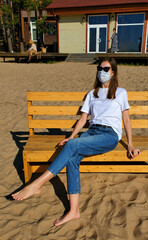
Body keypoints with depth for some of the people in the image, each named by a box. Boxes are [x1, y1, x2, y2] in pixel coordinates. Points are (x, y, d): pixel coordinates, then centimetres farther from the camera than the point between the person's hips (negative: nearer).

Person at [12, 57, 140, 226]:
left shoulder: (120, 92, 16)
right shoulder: (92, 94, 23)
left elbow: (126, 119, 12)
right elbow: (83, 119, 16)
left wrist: (130, 144, 3)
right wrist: (71, 137, 2)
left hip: (110, 134, -3)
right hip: (92, 131, 4)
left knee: (73, 145, -30)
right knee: (72, 159, -28)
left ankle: (36, 185, -27)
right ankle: (73, 211, -24)